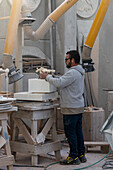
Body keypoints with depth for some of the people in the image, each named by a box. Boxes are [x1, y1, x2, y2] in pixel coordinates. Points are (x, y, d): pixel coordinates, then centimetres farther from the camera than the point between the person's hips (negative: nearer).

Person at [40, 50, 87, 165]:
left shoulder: (73, 73, -18)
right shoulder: (79, 72, 16)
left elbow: (59, 83, -22)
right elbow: (63, 82, 19)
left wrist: (47, 77, -9)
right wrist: (50, 77, 12)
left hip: (71, 109, -10)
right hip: (79, 107, 10)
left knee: (70, 133, -3)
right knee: (78, 131, 14)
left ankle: (74, 157, 2)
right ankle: (81, 155, 21)